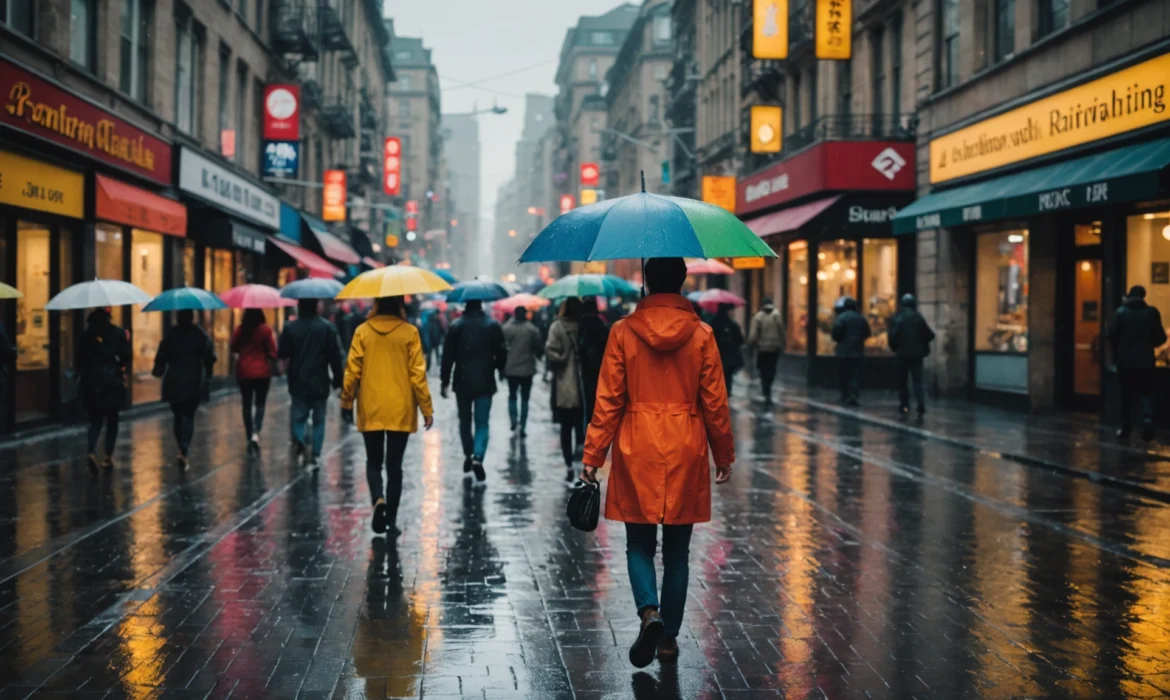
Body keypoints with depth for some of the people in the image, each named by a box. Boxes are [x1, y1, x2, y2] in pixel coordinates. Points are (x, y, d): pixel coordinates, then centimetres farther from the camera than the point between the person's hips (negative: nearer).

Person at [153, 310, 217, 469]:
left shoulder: (170, 334, -3)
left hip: (174, 382, 1)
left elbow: (161, 356, -5)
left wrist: (159, 371, 12)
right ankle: (184, 451, -18)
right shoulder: (199, 334, -5)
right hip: (194, 382, -1)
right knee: (189, 417, -2)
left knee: (178, 416, 17)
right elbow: (209, 356, -6)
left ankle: (182, 449, 21)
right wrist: (207, 374, 8)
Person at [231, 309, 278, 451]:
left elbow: (234, 348, 4)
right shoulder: (266, 330, -10)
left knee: (247, 405, 12)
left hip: (243, 372, 2)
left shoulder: (240, 330, -4)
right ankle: (256, 433, -14)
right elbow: (272, 351, -9)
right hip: (262, 372, -2)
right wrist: (271, 363, 10)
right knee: (260, 404, 6)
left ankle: (249, 437, 14)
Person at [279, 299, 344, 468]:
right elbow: (335, 356, -6)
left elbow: (282, 354, -3)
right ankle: (316, 455, 6)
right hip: (320, 383, 0)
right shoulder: (327, 327, -6)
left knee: (298, 416, 8)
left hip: (298, 383, 0)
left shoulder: (290, 328, -6)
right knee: (319, 419, 10)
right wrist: (337, 379, 3)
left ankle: (299, 441, -21)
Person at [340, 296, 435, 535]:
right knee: (394, 466, 7)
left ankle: (378, 498, -12)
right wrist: (427, 408, 0)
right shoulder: (409, 332, -5)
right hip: (400, 410, -1)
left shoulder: (363, 331, -3)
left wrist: (347, 402, 10)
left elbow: (352, 370, -2)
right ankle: (391, 519, 7)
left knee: (374, 461, 14)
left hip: (370, 410, 1)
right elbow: (417, 373, -6)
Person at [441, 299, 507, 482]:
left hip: (463, 382, 1)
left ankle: (468, 455, 26)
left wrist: (445, 381, 0)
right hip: (485, 382, -1)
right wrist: (500, 370, 19)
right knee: (482, 423, 1)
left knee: (465, 420, 18)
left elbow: (448, 355, -5)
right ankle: (478, 457, -18)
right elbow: (501, 352, -1)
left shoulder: (456, 326, -3)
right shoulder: (493, 326, -3)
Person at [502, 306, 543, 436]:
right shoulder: (531, 329, -11)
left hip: (510, 369, 1)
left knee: (512, 396, 16)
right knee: (524, 398, 8)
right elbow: (539, 348, -4)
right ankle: (522, 427, 5)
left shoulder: (506, 328, -7)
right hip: (527, 369, -1)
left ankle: (514, 421, -4)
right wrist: (538, 355, 15)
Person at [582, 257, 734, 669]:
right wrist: (724, 456, 11)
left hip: (637, 454, 0)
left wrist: (593, 455, 2)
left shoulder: (624, 332, -4)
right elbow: (714, 403, 0)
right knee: (677, 551, 11)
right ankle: (669, 637, 14)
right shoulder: (701, 334, -3)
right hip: (685, 453, 1)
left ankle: (649, 611, -13)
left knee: (639, 544, 12)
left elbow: (608, 401, -4)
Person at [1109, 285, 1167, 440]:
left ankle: (1125, 428, 12)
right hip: (1145, 360, 0)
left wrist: (1117, 352, 10)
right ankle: (1147, 418, -18)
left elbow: (1112, 335, -8)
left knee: (1126, 394, 10)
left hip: (1125, 360, 0)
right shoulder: (1152, 312, -3)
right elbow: (1161, 337, -2)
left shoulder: (1120, 312, -5)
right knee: (1145, 392, 9)